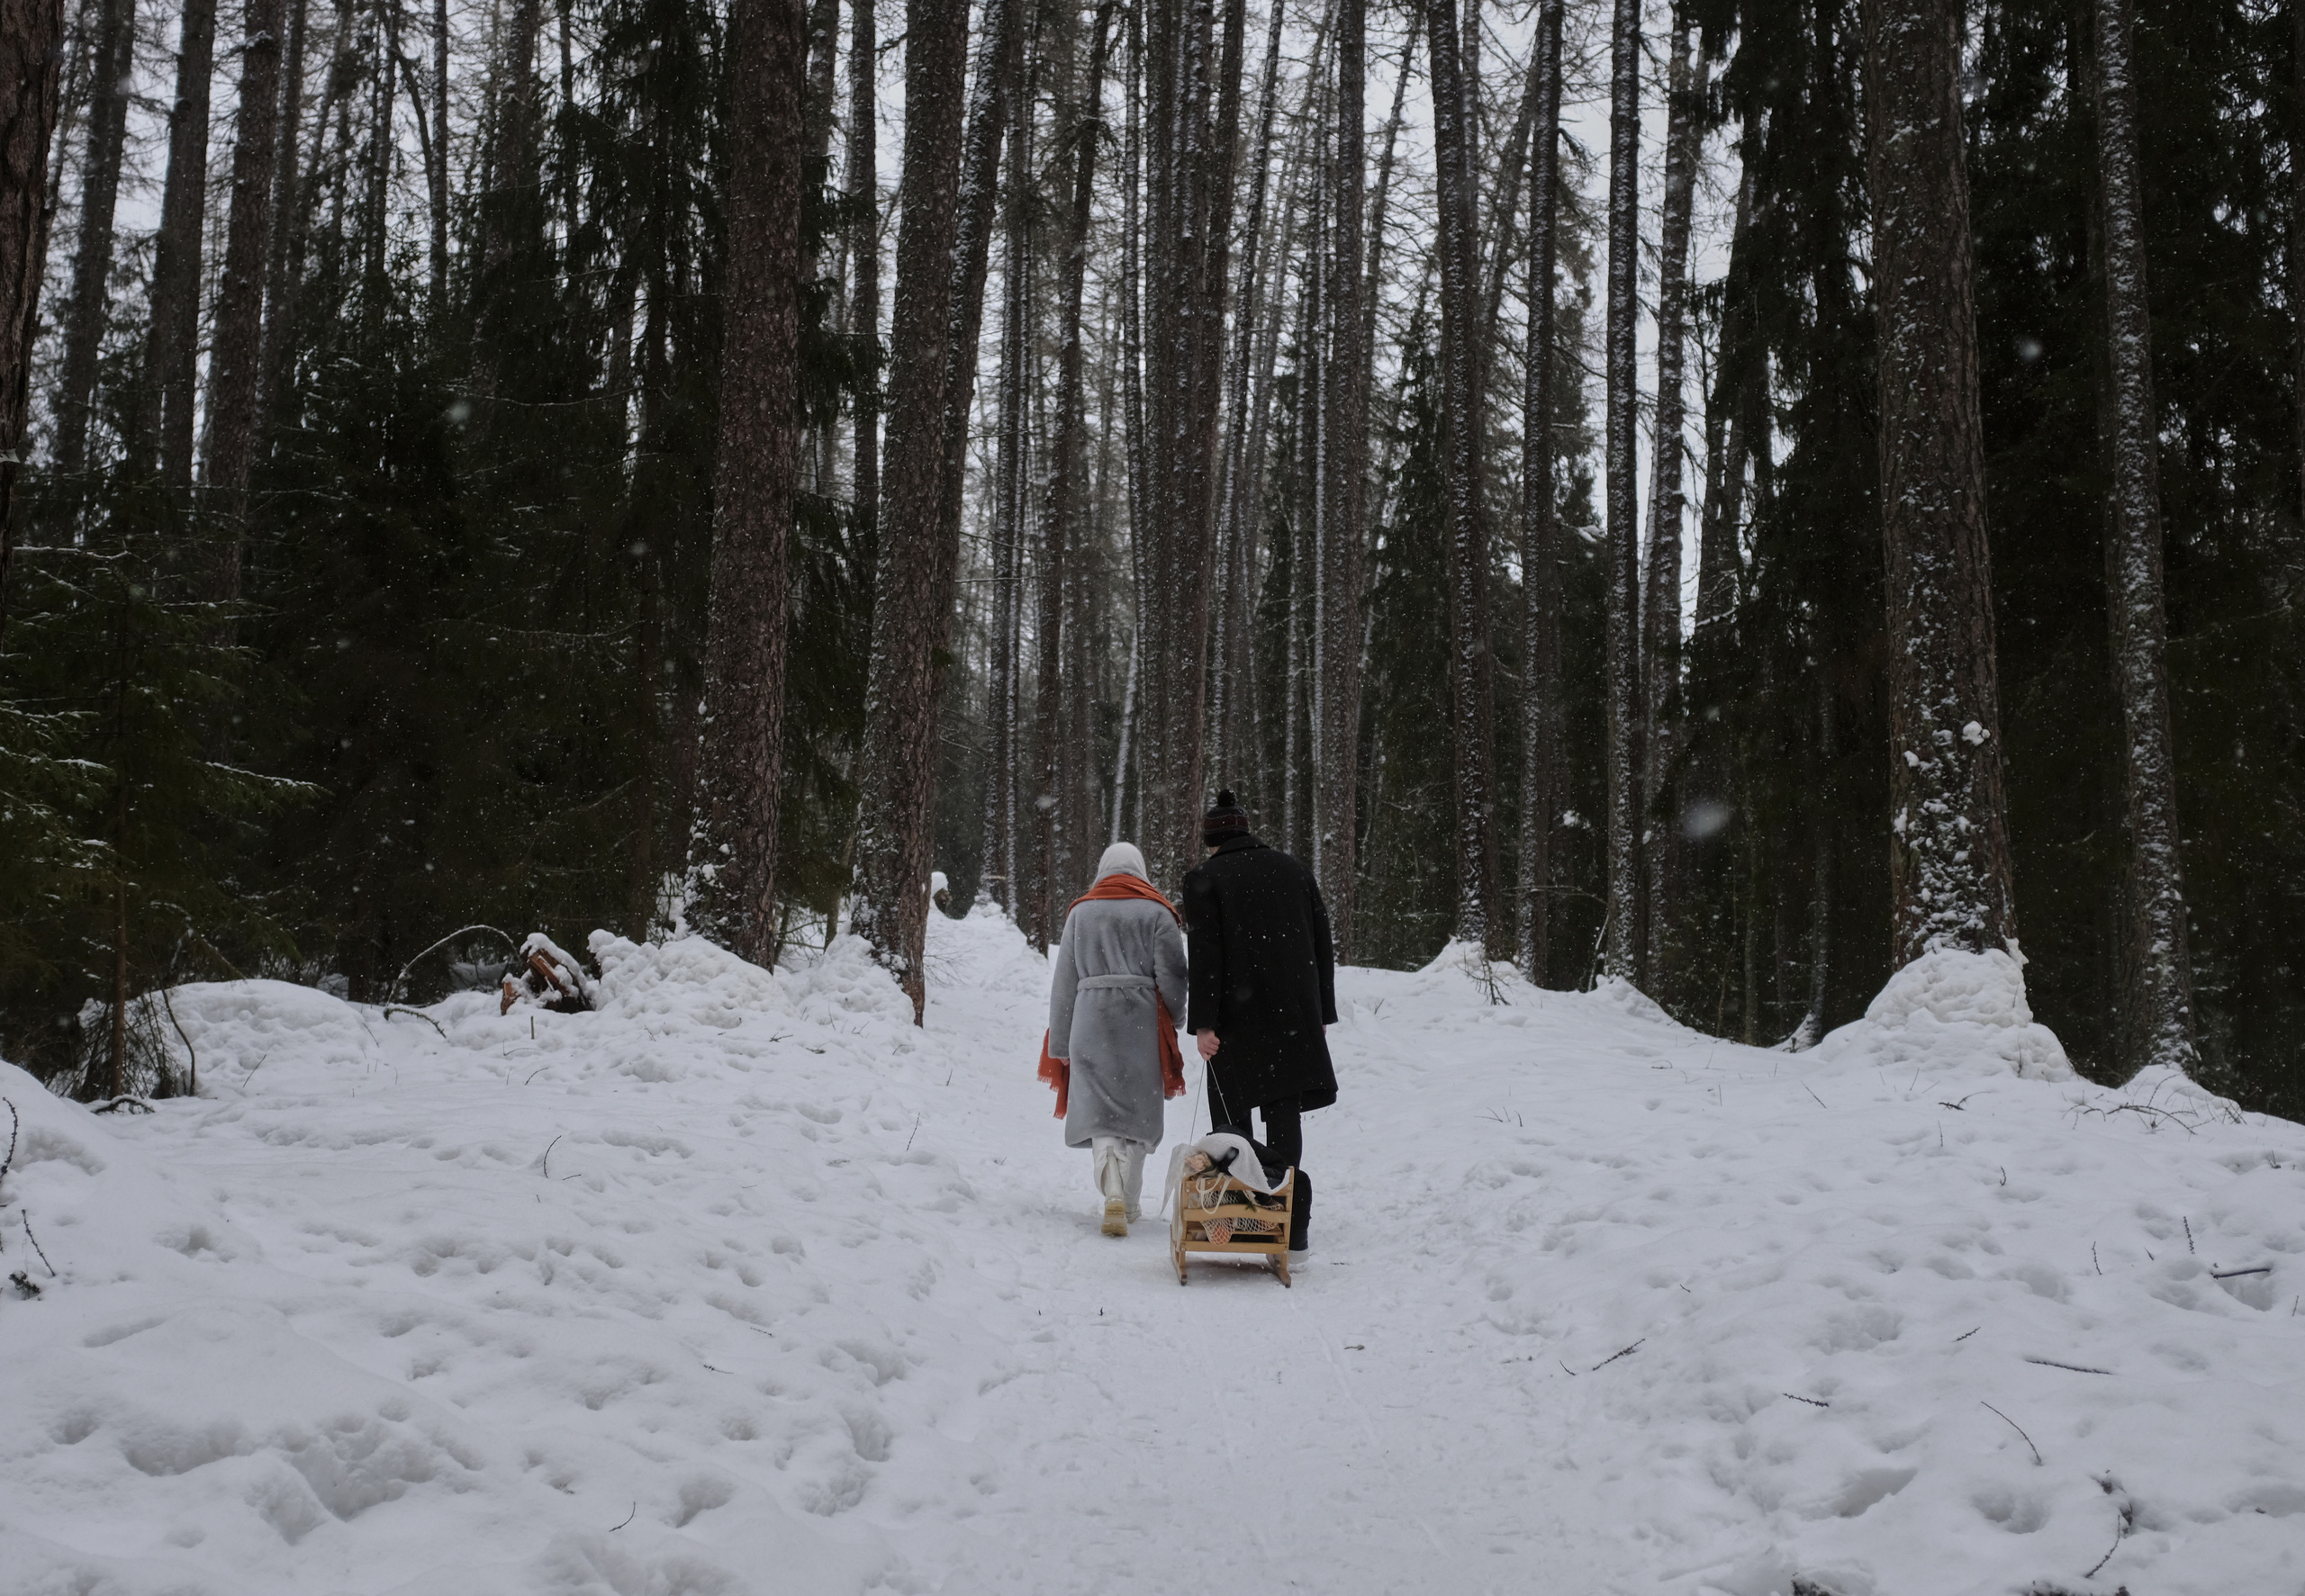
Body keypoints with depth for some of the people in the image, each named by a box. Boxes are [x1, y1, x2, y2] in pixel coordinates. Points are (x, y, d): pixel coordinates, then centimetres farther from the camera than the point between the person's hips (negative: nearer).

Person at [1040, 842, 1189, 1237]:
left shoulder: (1080, 912, 7)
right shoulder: (1157, 912, 1)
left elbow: (1065, 980, 6)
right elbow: (1171, 975, -3)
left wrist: (1060, 1043, 11)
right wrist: (1170, 1022, 13)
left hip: (1091, 1022, 1)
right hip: (1141, 1023, 0)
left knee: (1100, 1107, -1)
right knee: (1137, 1109, 10)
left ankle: (1114, 1195, -21)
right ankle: (1130, 1201, 16)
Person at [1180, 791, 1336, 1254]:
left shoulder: (1204, 879, -1)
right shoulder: (1294, 870, 13)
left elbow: (1204, 955, -9)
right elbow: (1323, 946, 14)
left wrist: (1203, 1023, -9)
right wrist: (1321, 1014, 18)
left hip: (1238, 1019, -3)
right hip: (1296, 1018, 4)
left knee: (1231, 1117, 7)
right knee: (1284, 1110, 4)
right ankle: (1290, 1223, -3)